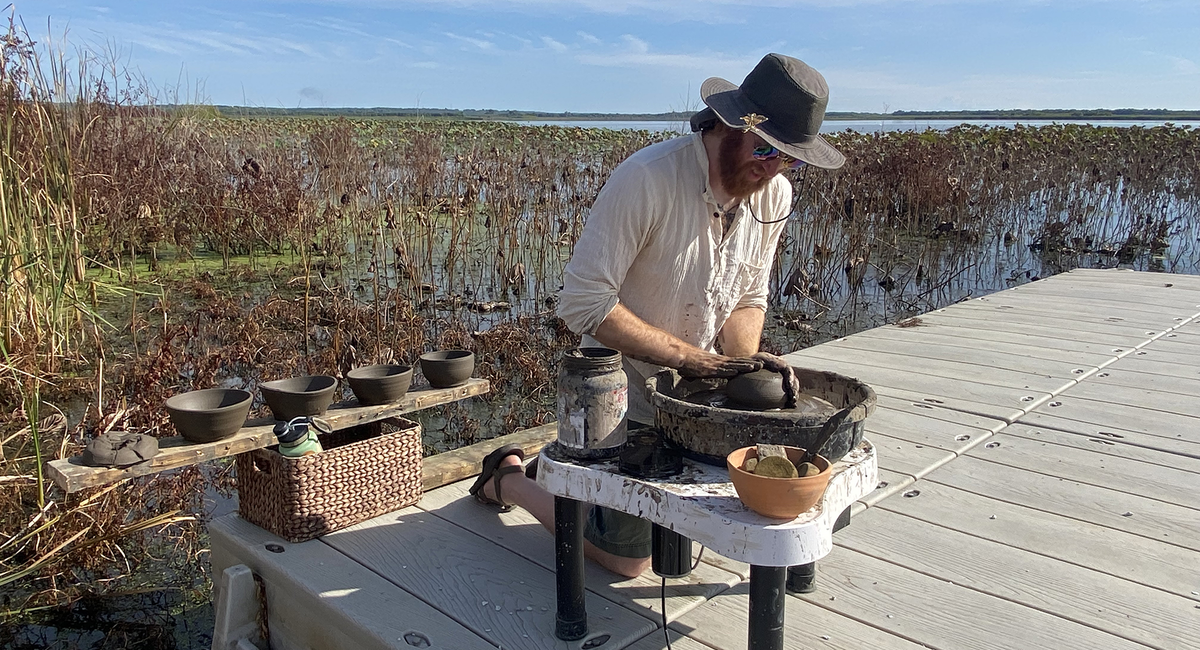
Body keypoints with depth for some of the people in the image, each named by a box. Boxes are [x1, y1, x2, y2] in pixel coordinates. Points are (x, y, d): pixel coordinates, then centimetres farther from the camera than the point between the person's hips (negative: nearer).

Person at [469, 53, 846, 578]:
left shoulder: (774, 195, -5)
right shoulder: (646, 179, -28)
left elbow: (748, 299, 4)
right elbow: (582, 303, -28)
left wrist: (744, 363, -17)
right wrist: (692, 358, -30)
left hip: (695, 398, 6)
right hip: (627, 397, -6)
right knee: (627, 559, 5)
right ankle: (507, 479, 27)